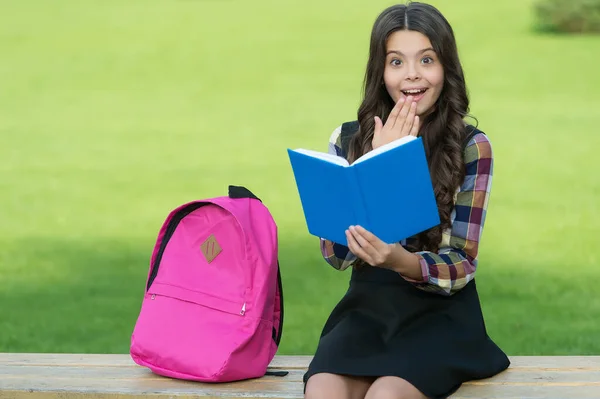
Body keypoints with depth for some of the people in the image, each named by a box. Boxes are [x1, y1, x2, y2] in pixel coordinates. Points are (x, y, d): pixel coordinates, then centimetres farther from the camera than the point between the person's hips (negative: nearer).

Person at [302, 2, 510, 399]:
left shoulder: (471, 146, -4)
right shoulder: (348, 139, 4)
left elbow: (461, 265, -9)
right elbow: (336, 252, -4)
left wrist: (401, 262, -31)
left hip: (442, 312, -2)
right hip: (367, 306, 2)